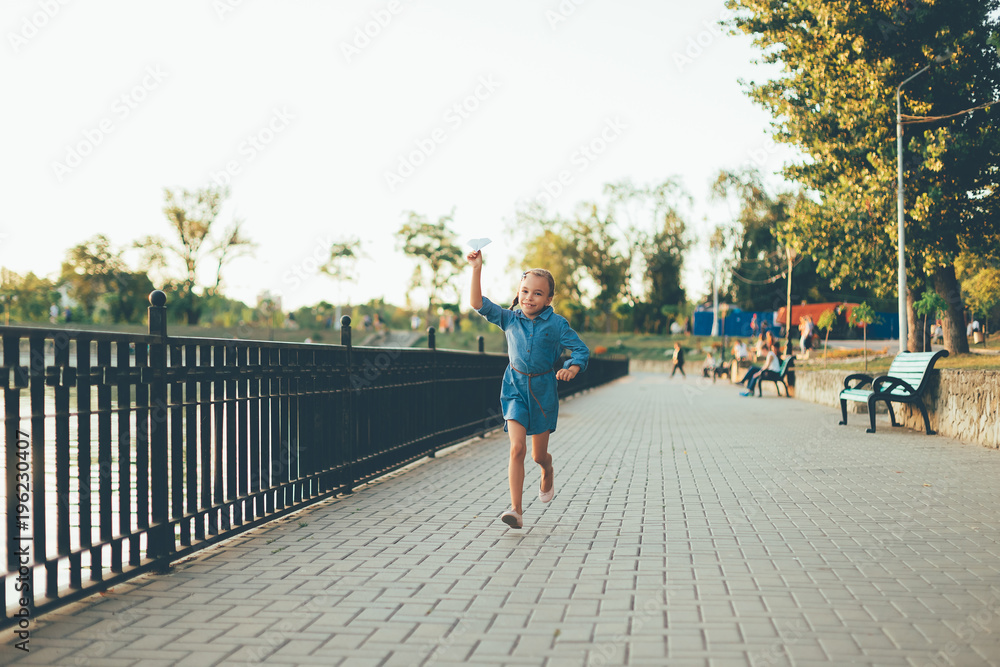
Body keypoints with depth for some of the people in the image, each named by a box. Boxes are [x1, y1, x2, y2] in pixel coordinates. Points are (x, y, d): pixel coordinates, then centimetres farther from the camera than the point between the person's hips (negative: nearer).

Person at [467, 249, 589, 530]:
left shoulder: (557, 324, -6)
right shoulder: (509, 319, 0)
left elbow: (581, 350, -5)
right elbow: (479, 304, -6)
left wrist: (572, 368, -26)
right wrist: (477, 269, -13)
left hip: (543, 388, 0)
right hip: (515, 387, 0)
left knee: (538, 454, 10)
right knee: (517, 448, -15)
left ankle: (548, 471, 49)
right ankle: (516, 510, -14)